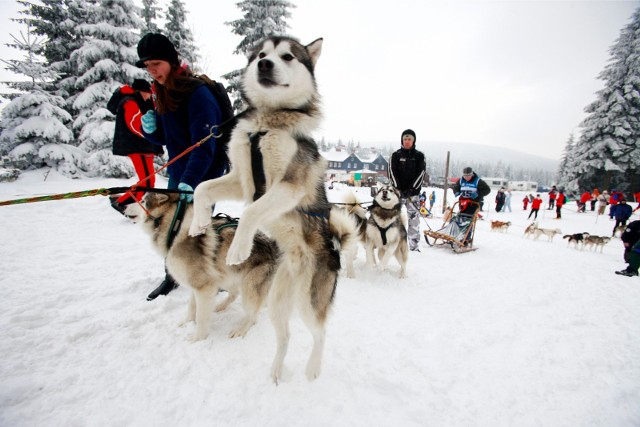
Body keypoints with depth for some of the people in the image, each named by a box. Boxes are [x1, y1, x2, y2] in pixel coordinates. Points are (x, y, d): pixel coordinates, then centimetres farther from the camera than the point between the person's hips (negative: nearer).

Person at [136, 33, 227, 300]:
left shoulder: (197, 92, -17)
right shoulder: (161, 93, 8)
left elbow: (204, 144, -24)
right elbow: (165, 139, 14)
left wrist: (190, 179, -34)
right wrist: (150, 130, -8)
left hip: (204, 174, -7)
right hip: (177, 172, 8)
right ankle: (172, 276, 29)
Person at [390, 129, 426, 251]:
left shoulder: (419, 155, 8)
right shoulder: (396, 155, 7)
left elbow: (421, 173, 0)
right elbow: (393, 172, -1)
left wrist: (412, 189, -12)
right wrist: (398, 189, -12)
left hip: (413, 192, 0)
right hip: (398, 191, 0)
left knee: (414, 218, -1)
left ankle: (414, 245, 5)